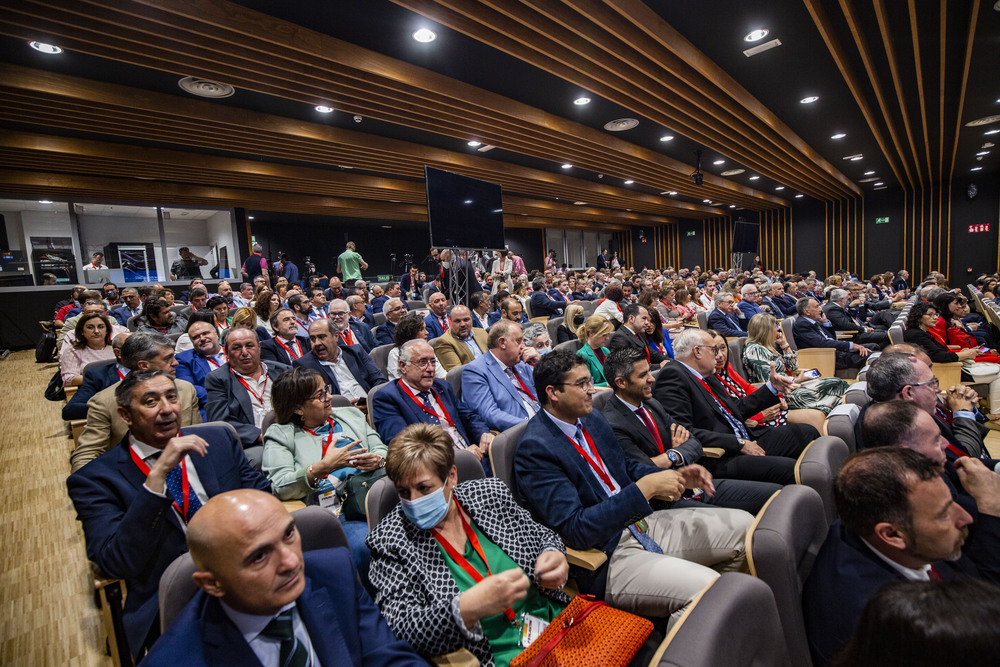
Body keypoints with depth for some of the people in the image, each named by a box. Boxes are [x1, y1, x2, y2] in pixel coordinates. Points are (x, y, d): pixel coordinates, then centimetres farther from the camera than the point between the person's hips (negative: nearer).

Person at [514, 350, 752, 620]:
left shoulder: (591, 418, 6)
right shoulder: (534, 449, -21)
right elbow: (576, 529, -25)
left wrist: (677, 477, 0)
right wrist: (645, 488, -26)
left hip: (640, 523, 9)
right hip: (605, 559, -9)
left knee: (743, 525, 7)